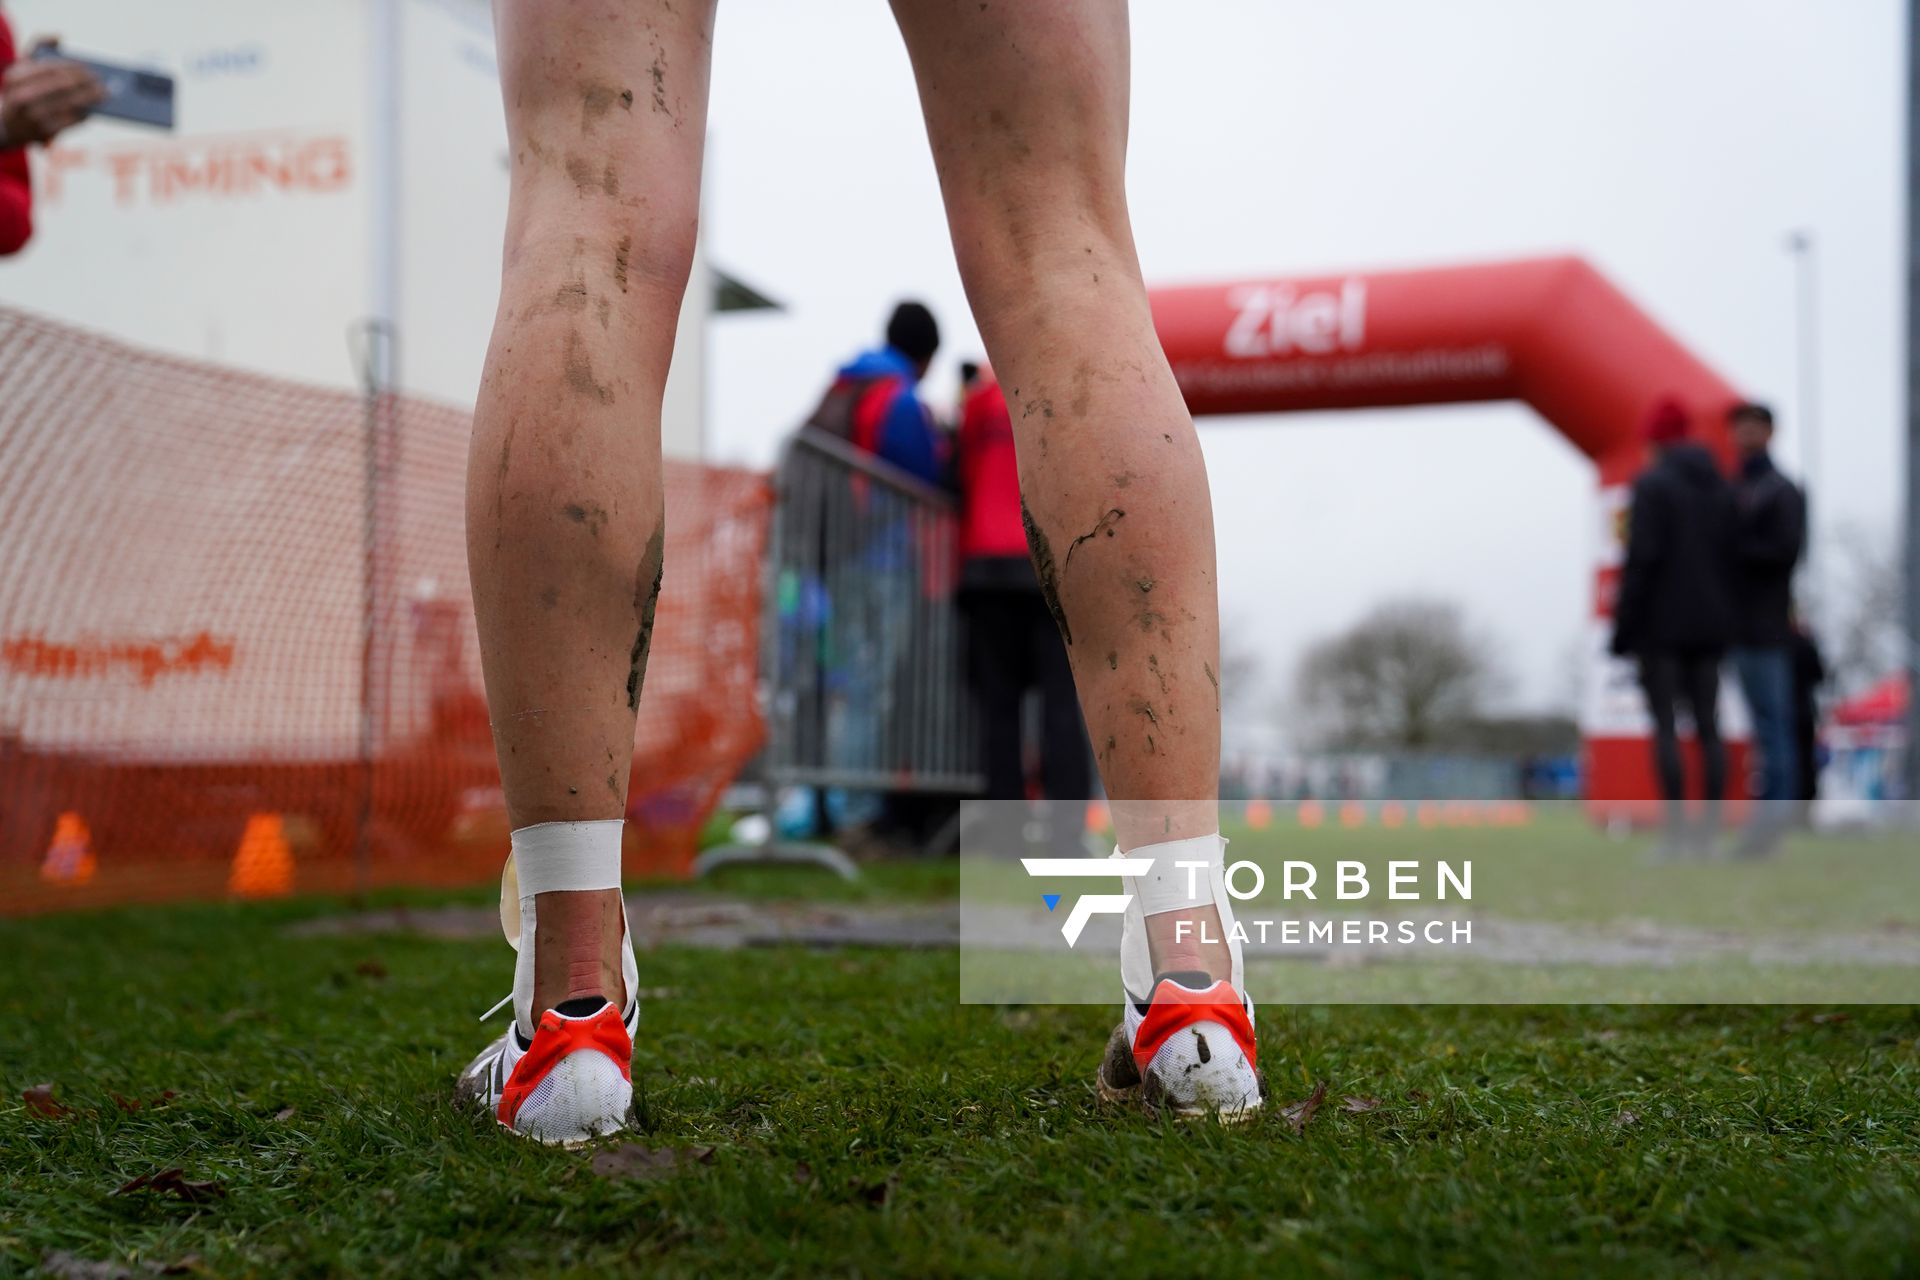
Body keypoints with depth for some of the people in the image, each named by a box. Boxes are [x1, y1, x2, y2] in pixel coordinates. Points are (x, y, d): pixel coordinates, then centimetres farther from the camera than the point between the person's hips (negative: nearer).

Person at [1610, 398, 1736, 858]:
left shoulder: (1652, 484, -8)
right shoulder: (1722, 488, 12)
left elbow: (1641, 559, -14)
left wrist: (1623, 626, -9)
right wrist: (1726, 621, 17)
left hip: (1661, 626, -6)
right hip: (1710, 625, 6)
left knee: (1666, 726, -5)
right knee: (1708, 726, 6)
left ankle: (1674, 833, -9)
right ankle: (1708, 831, 5)